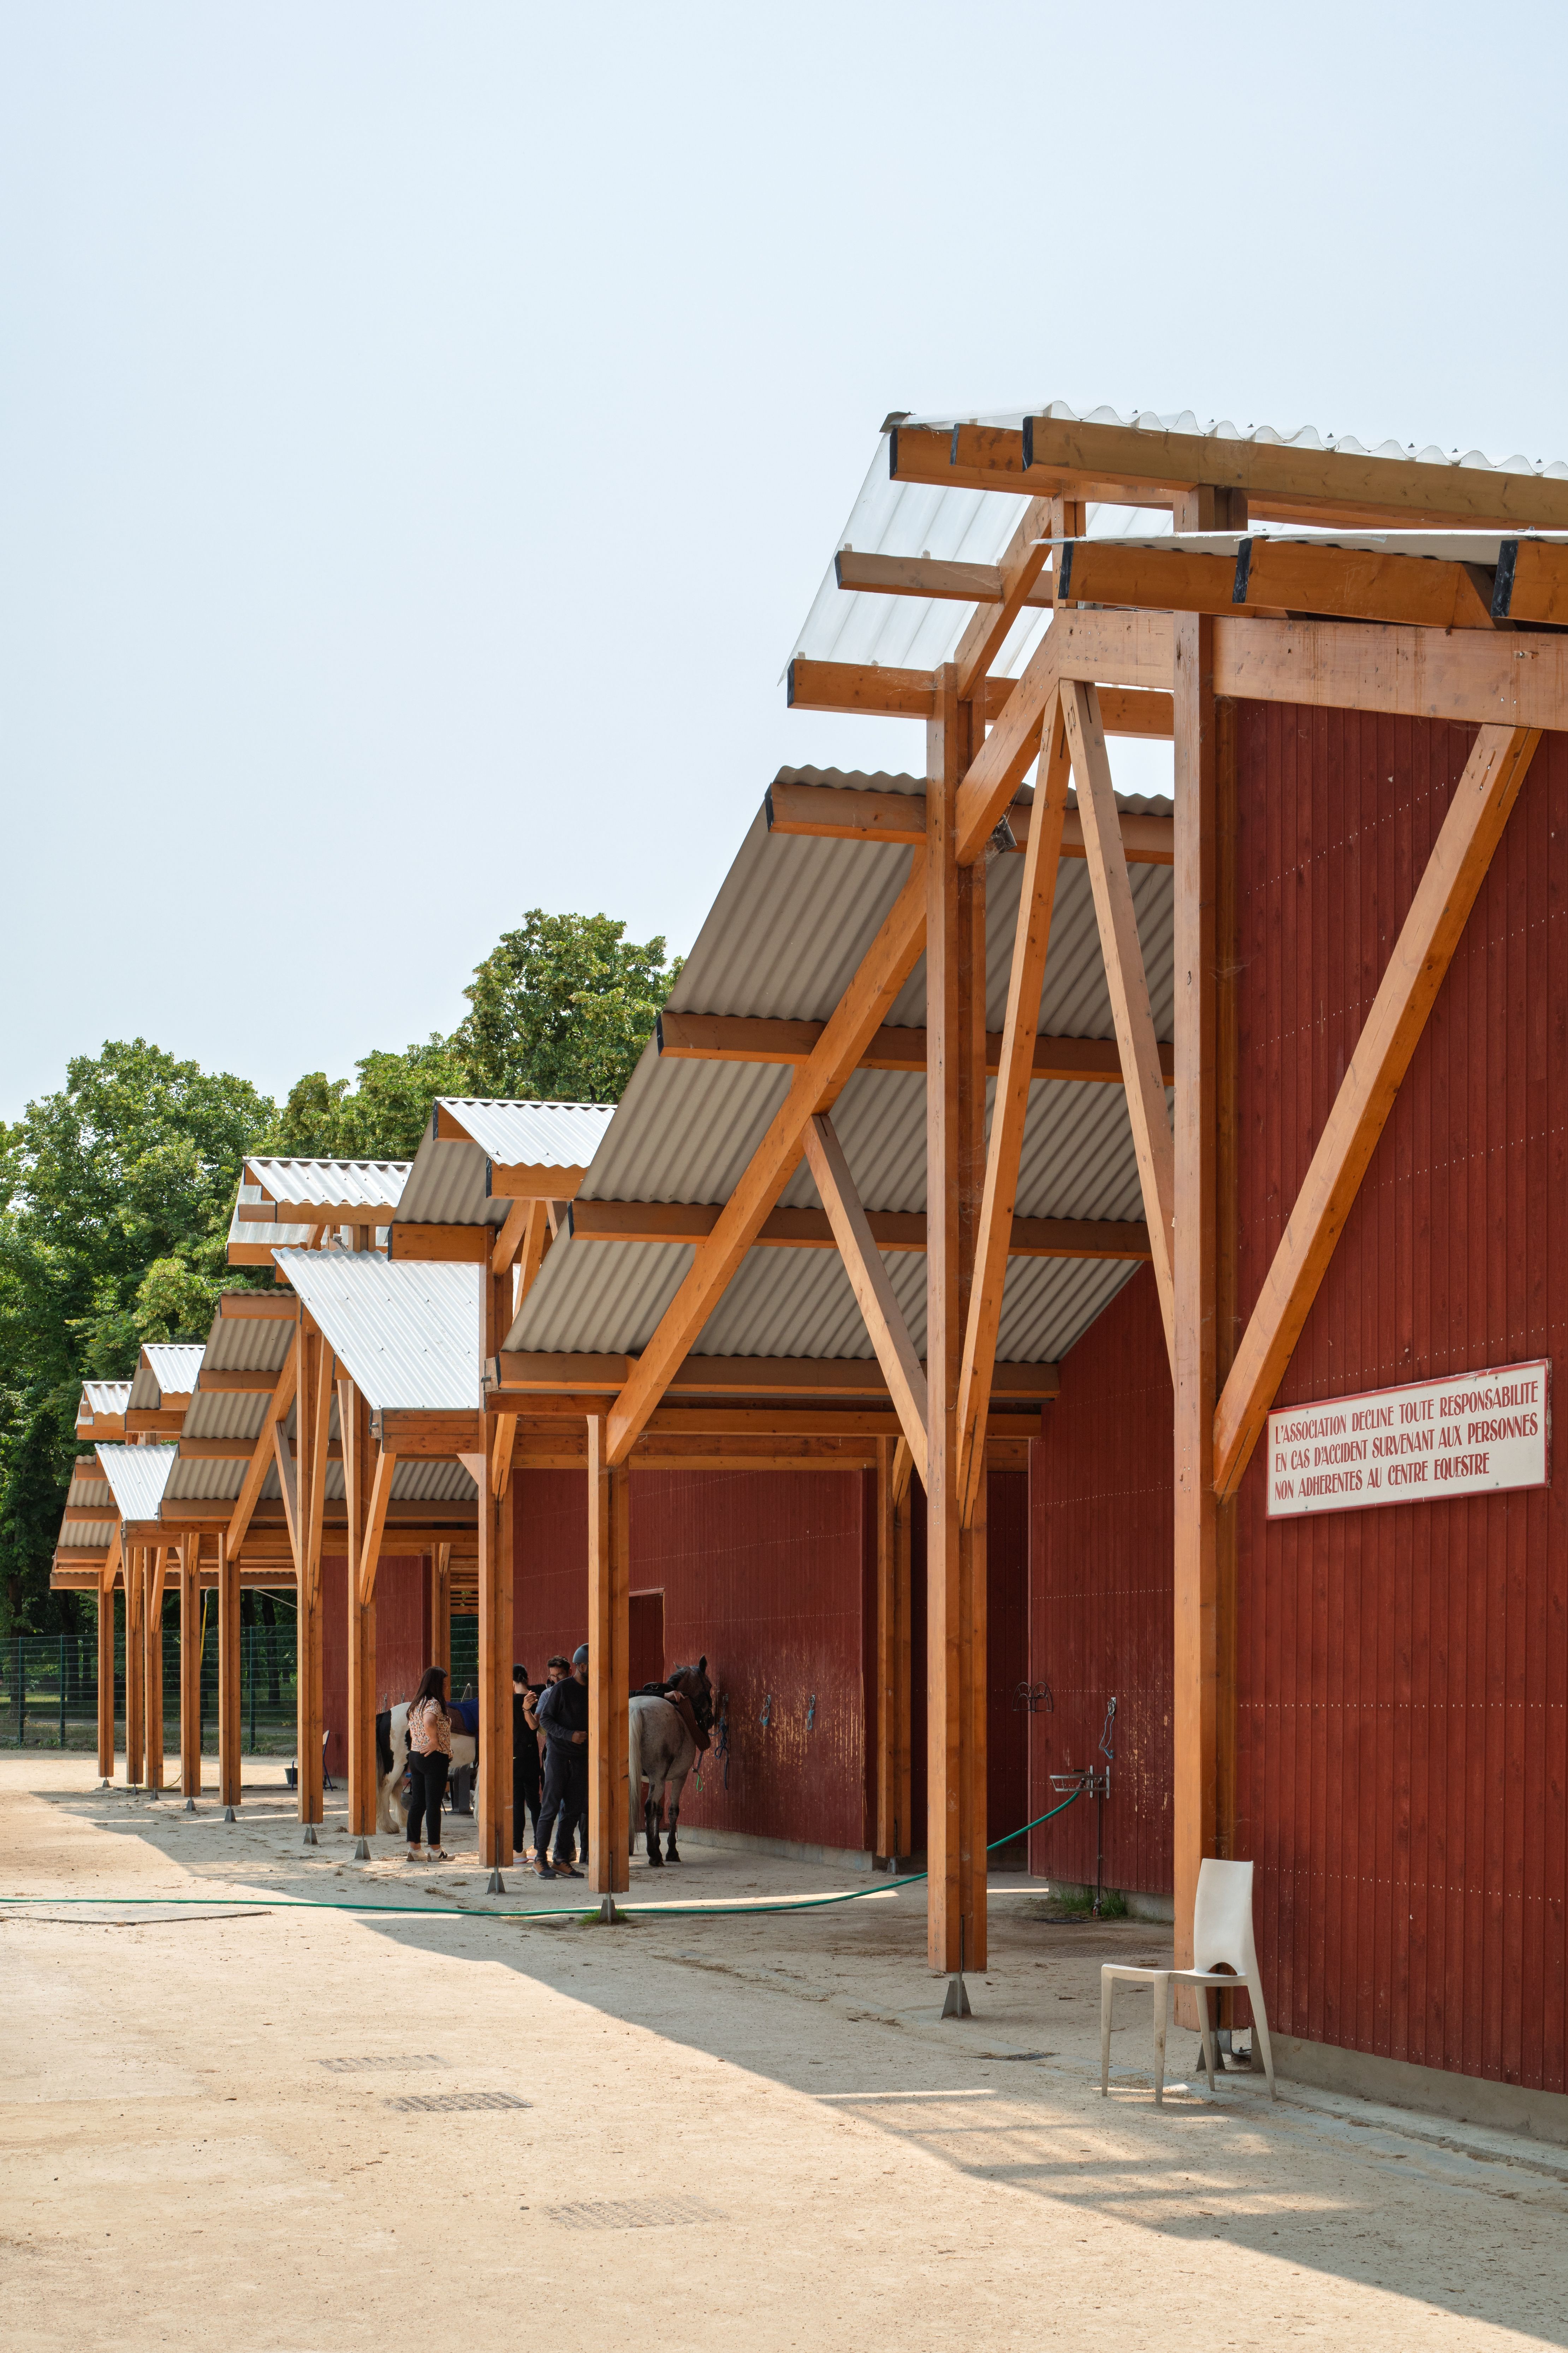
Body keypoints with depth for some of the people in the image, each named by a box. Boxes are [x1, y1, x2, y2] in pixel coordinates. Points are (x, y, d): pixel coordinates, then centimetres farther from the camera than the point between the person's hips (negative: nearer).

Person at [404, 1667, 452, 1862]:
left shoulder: (416, 1703, 13)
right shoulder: (434, 1703, -14)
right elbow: (429, 1723, -33)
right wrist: (435, 1742, -20)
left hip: (415, 1756, 8)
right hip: (434, 1758, -8)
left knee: (417, 1804, 9)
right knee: (433, 1804, -3)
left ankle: (413, 1848, 10)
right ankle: (435, 1850, 2)